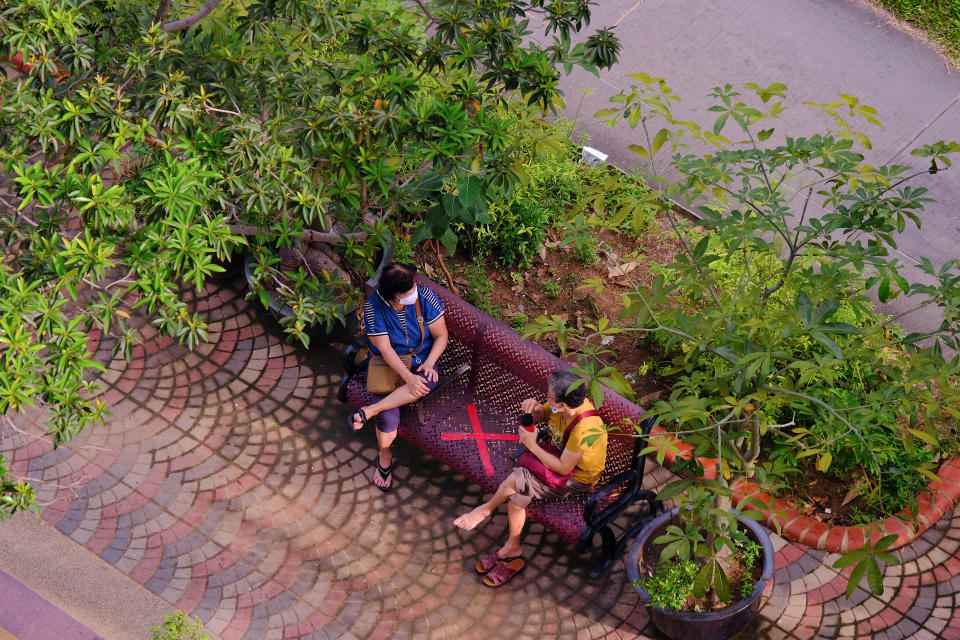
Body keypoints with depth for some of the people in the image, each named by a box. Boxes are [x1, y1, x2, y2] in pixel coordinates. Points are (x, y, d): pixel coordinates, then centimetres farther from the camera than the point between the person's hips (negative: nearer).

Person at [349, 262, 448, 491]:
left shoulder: (425, 296, -14)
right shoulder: (374, 307, -19)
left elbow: (441, 335, -4)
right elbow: (385, 349, -18)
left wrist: (429, 363, -20)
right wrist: (408, 377, -28)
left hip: (421, 362, 2)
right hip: (389, 365, -2)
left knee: (427, 383, -36)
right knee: (388, 418, -24)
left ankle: (369, 411, -29)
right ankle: (385, 456, 8)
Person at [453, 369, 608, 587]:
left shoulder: (584, 430, -37)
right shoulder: (565, 403, -15)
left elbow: (563, 468, -27)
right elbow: (543, 415, 7)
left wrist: (532, 445, -21)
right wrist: (535, 409, -18)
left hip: (577, 478, -8)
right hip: (560, 455, 8)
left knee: (514, 481, -20)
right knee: (516, 495, -9)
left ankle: (487, 508, 12)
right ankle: (511, 553, 7)